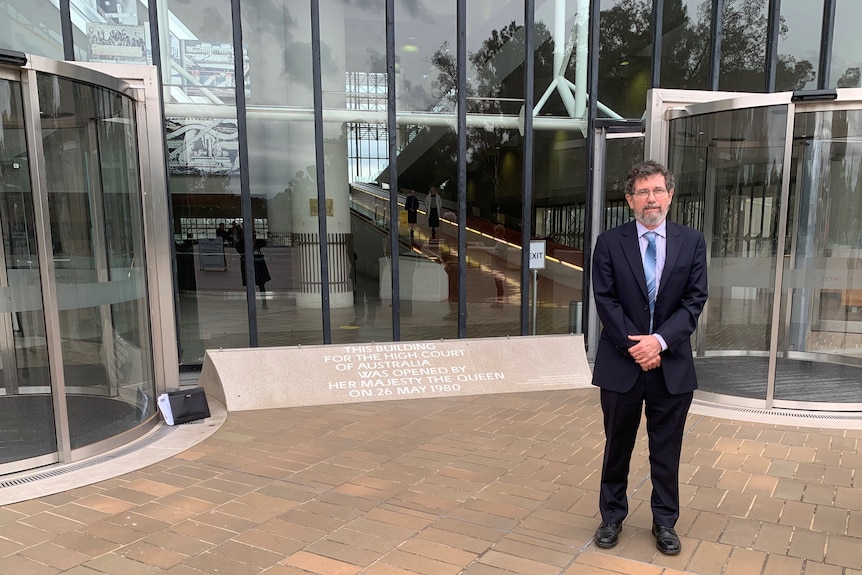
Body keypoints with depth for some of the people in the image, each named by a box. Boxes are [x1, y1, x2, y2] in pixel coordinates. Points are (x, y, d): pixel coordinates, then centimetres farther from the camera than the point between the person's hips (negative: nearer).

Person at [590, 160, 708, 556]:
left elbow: (695, 300, -3)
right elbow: (606, 301, -6)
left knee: (667, 451, 12)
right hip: (621, 363, -1)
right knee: (617, 447, 12)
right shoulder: (609, 243, -1)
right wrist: (634, 346, -14)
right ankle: (612, 517, 29)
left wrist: (660, 340, -15)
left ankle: (665, 522, 29)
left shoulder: (692, 242, 3)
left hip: (672, 364, 1)